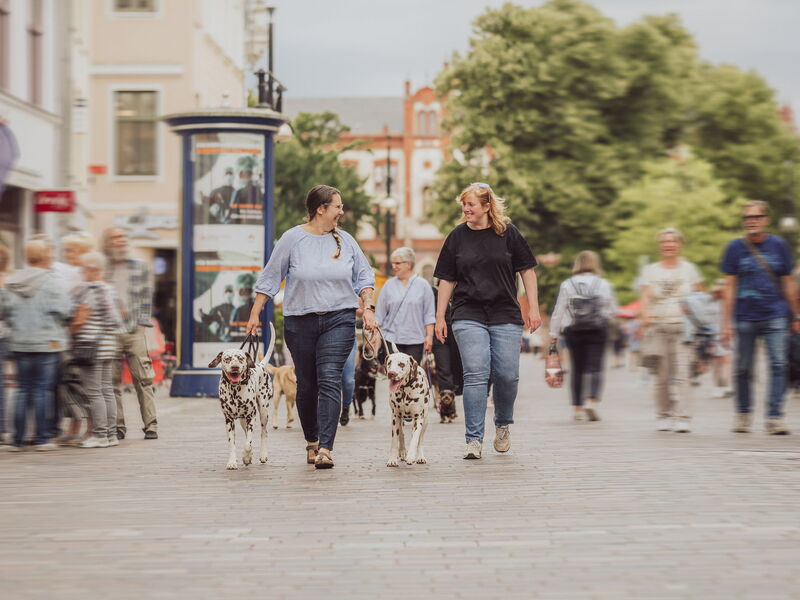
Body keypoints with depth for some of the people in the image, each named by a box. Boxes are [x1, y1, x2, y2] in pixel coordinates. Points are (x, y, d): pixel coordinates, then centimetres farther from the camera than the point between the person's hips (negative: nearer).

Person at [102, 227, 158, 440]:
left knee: (143, 378, -4)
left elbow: (146, 297, 10)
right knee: (113, 381, -1)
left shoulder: (139, 266, 11)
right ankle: (118, 426, 6)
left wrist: (141, 323, 1)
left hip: (135, 330, 1)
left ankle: (150, 425, -1)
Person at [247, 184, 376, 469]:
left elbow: (364, 277, 15)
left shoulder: (345, 240, 7)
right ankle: (311, 441, 26)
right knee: (307, 384, 7)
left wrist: (369, 308, 4)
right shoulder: (292, 239, -1)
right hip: (300, 322, 0)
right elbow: (270, 278, 4)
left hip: (339, 319, 0)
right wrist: (255, 314, 3)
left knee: (329, 380, -14)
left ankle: (325, 448, -19)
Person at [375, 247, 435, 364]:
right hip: (391, 339, 1)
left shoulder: (423, 285, 5)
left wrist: (429, 336, -2)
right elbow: (379, 315, 11)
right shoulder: (388, 285, 8)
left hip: (415, 340, -1)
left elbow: (429, 315, 4)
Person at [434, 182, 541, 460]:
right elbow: (446, 280, 10)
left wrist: (533, 308, 0)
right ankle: (474, 439, -9)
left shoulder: (507, 233, 2)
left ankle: (503, 424, 27)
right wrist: (440, 317, 7)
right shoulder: (457, 236, 6)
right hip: (468, 317, 0)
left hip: (506, 317, 0)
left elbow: (527, 270, 6)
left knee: (507, 375, -1)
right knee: (475, 375, -10)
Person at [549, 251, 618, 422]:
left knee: (577, 369, 7)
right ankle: (592, 401, -23)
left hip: (574, 331, 1)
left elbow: (558, 312, 3)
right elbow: (613, 310, 9)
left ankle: (578, 408, 7)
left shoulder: (567, 285, 2)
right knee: (595, 367, -3)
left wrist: (554, 333, 9)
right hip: (598, 331, -1)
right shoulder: (604, 285, 2)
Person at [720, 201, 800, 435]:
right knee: (743, 369, 4)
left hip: (775, 316, 0)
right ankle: (743, 414, 21)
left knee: (778, 365, -10)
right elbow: (730, 286, 2)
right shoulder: (735, 248, 2)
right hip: (745, 318, 0)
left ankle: (774, 417, -9)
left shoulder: (779, 245, 6)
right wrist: (727, 322, -2)